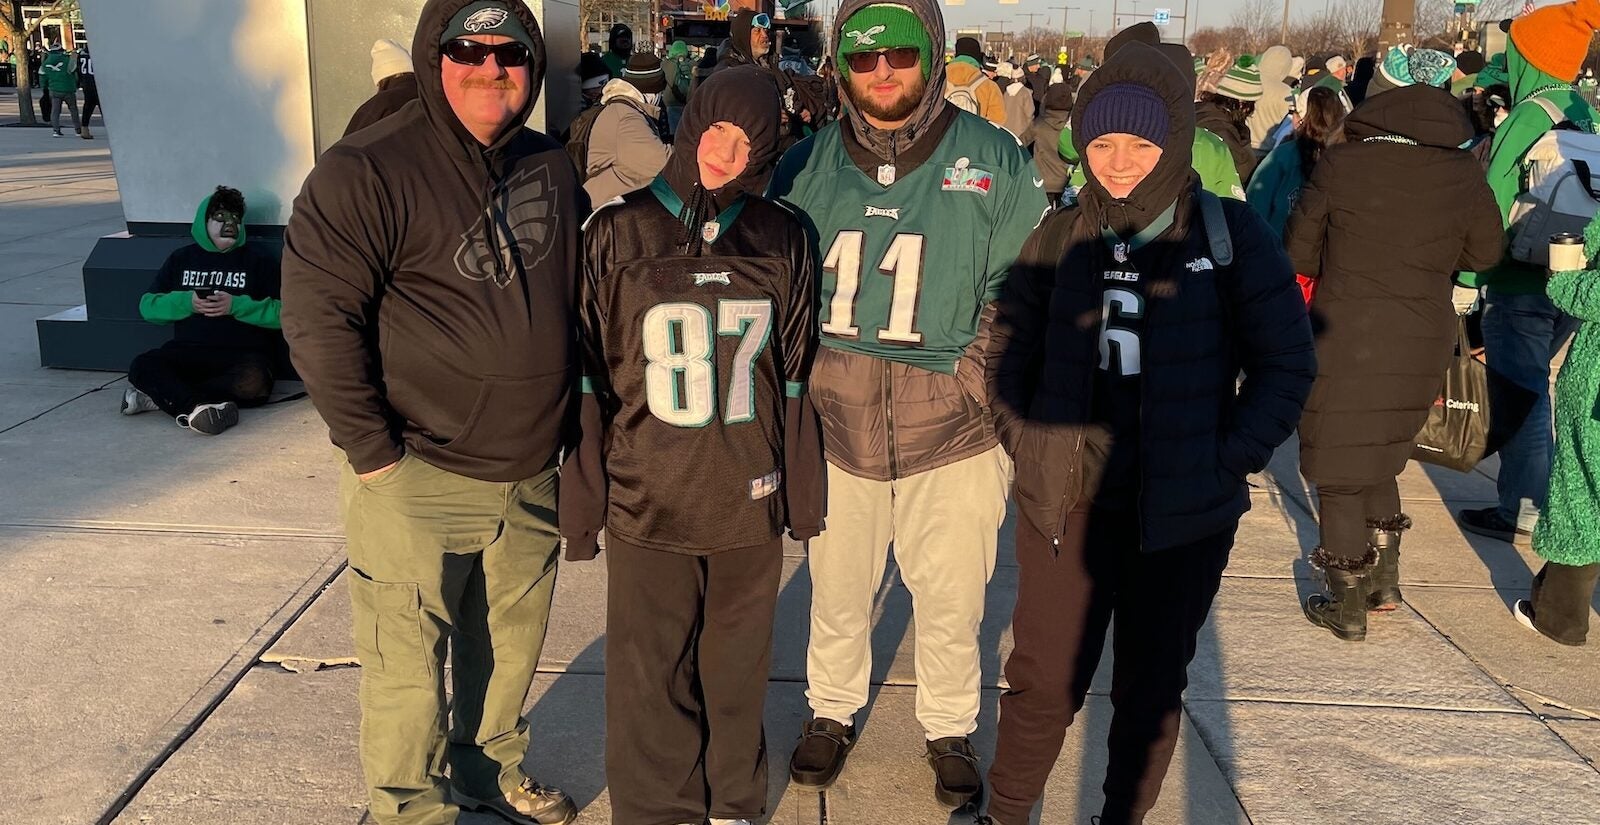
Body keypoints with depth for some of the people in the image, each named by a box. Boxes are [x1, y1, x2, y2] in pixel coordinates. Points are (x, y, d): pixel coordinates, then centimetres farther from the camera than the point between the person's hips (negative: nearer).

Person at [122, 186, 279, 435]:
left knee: (251, 383, -36)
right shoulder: (181, 258, 19)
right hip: (189, 351, 2)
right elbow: (148, 305, 12)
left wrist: (236, 305, -12)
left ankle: (162, 394, -26)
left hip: (242, 353, -2)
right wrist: (186, 303, -6)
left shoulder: (257, 262, 11)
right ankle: (202, 405, -42)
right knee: (141, 367, -27)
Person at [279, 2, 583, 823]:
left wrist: (566, 418, 14)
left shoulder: (551, 166, 7)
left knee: (511, 644, 20)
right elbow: (318, 320, -16)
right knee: (410, 666, 6)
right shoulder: (366, 170, -13)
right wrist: (374, 452, -16)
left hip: (531, 474, 6)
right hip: (418, 480, -6)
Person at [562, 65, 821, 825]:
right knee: (650, 683, 8)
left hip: (750, 505, 2)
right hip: (646, 506, -1)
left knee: (736, 673, 14)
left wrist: (803, 493, 9)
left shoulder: (782, 239, 2)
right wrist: (581, 503, -2)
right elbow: (589, 378, -1)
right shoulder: (617, 233, -3)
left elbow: (795, 377, 7)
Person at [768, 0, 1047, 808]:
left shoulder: (994, 161, -3)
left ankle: (949, 727, 36)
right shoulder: (806, 166, 2)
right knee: (836, 590, 17)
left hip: (951, 432, -1)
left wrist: (978, 378, -9)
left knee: (950, 598, 12)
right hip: (836, 428, 2)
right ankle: (831, 711, 41)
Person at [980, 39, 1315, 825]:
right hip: (1065, 500, 1)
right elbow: (1010, 348, 11)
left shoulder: (1231, 234, -5)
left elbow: (1285, 366, -1)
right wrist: (1025, 443, -1)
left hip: (1182, 512, -1)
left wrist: (1226, 463, -11)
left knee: (1150, 686, 14)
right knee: (1043, 678, 9)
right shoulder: (1060, 237, 1)